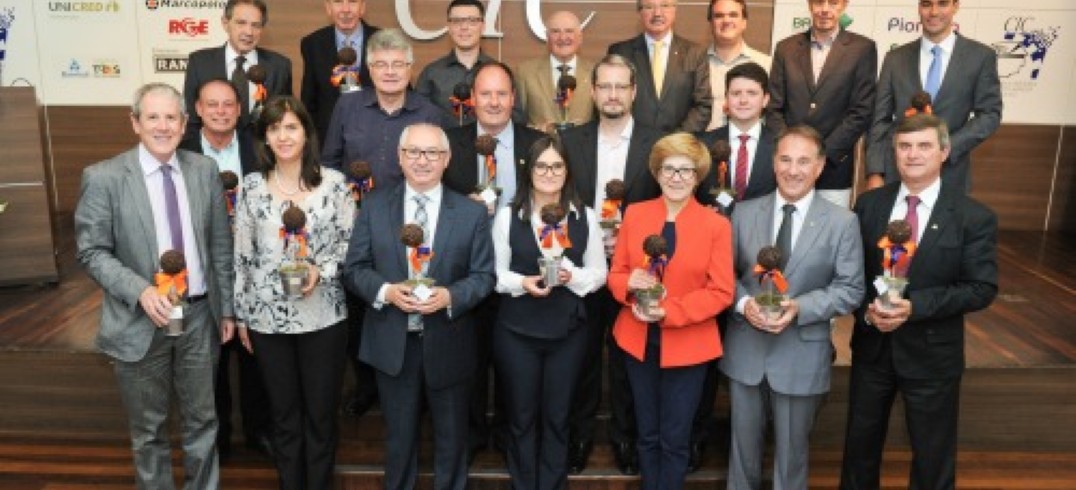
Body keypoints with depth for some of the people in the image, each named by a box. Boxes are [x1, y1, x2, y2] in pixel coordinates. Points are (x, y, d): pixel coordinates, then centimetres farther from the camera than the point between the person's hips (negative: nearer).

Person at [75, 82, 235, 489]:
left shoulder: (205, 170, 1)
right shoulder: (103, 178, -9)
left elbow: (221, 245, 6)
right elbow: (92, 252, -7)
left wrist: (227, 309, 7)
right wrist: (140, 291, -22)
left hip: (199, 316, 3)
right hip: (140, 322, -2)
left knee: (202, 421, 17)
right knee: (149, 430, 14)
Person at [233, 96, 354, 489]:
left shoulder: (333, 182, -4)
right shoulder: (251, 186, 0)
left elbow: (350, 242, 1)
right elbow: (241, 255, 4)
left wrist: (321, 270, -17)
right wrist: (241, 315, 5)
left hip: (323, 316, -1)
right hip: (267, 317, 1)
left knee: (321, 413, 10)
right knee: (283, 414, 15)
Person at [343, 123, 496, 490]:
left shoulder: (472, 213, -2)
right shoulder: (374, 207, 1)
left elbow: (484, 276, -3)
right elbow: (354, 269, 1)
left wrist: (450, 296, -21)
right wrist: (385, 291, -18)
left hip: (448, 344, 0)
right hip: (393, 343, 1)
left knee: (451, 436, 17)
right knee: (399, 434, 17)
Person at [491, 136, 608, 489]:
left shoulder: (586, 216, 0)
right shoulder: (507, 215, -3)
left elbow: (599, 273, 2)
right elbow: (494, 272, -1)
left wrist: (571, 275, -17)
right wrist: (521, 282, -19)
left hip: (568, 330, 1)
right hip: (517, 330, -1)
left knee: (557, 416, 14)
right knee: (521, 415, 13)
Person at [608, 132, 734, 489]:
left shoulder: (716, 225, -8)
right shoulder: (634, 214, 1)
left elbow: (721, 292, -10)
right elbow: (616, 273, 4)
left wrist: (668, 312, -22)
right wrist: (629, 284, -20)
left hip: (687, 346, -2)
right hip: (638, 340, 3)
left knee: (675, 440, 10)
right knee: (647, 434, 18)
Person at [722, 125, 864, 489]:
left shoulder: (842, 222, -5)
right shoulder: (744, 213, 1)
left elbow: (850, 290, -6)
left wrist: (800, 308, -21)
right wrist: (744, 304, -16)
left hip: (801, 356, -2)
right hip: (745, 351, 2)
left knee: (791, 450, 15)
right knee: (744, 444, 18)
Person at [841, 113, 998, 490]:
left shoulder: (974, 217, -10)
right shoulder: (869, 204, -1)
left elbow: (982, 288, -14)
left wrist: (914, 307, -25)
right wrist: (867, 309, -17)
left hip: (932, 354, -3)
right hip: (872, 346, 3)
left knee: (932, 457, 14)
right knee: (860, 441, 20)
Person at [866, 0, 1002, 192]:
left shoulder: (981, 56, 4)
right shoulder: (895, 58, 7)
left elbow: (990, 114, 3)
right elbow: (880, 120, 5)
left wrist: (946, 147, -11)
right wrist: (875, 173, -4)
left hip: (949, 174, -1)